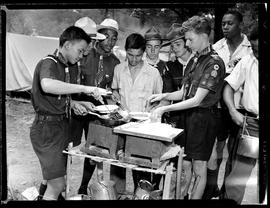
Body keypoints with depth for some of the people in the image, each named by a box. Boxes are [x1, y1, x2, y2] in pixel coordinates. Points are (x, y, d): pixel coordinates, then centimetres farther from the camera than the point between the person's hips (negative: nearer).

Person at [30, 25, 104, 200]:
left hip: (61, 126, 9)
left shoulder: (66, 67, 15)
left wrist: (73, 104, 6)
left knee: (57, 182, 16)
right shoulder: (48, 63, -15)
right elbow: (47, 85, -39)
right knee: (57, 185, -8)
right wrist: (84, 88, -37)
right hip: (47, 128, -9)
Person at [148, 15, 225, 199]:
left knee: (199, 169, 4)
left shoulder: (214, 63, -15)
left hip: (203, 117, -8)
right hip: (188, 115, 8)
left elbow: (197, 100, -20)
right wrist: (164, 96, -2)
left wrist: (165, 109, -20)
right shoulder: (196, 59, 11)